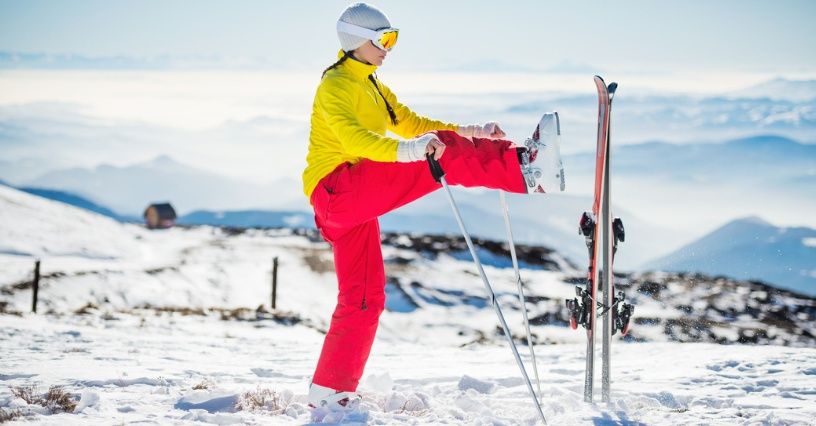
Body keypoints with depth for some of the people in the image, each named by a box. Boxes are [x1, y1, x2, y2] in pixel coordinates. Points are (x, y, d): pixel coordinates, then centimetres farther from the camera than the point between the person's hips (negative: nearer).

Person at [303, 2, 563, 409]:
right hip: (336, 188, -10)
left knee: (364, 298, 7)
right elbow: (351, 137, -27)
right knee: (441, 153, -22)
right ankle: (525, 168, -27)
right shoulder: (334, 87, -8)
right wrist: (407, 150, -45)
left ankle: (330, 391, 7)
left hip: (354, 203, 10)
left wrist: (473, 133, 12)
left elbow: (412, 124, 25)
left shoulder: (373, 89, 22)